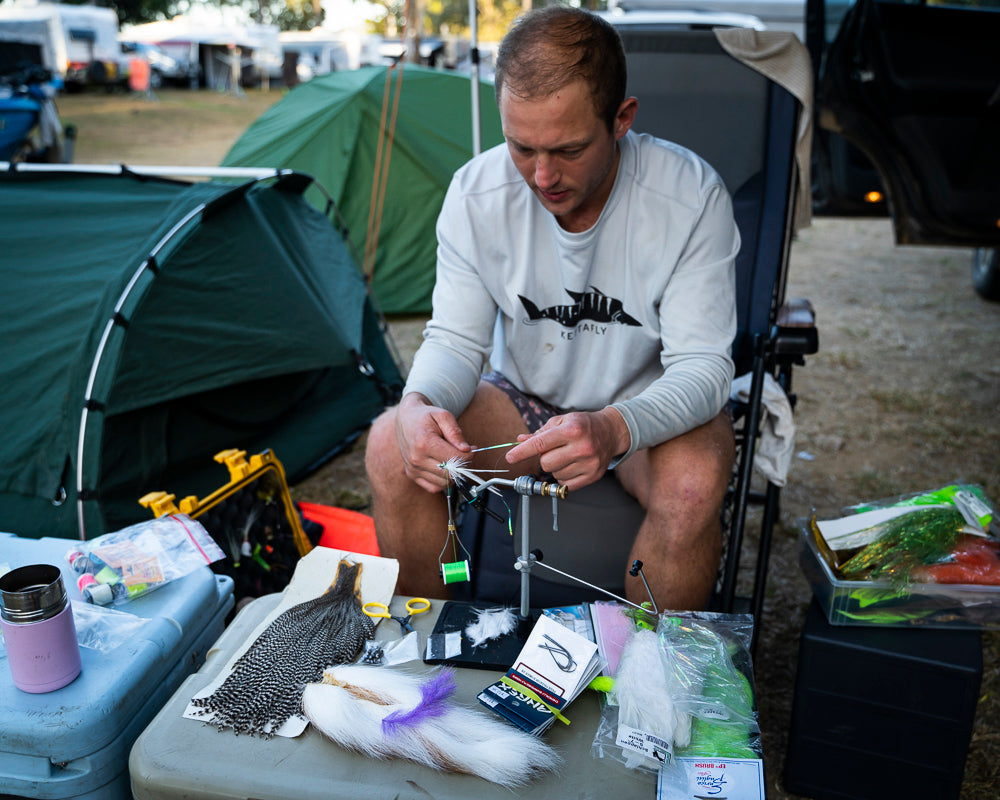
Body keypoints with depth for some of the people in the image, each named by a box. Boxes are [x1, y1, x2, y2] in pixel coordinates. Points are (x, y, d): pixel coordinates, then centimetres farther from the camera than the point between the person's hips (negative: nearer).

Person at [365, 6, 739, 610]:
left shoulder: (691, 197, -21)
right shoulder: (475, 191, -14)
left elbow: (703, 366, -22)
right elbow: (455, 339, -8)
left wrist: (616, 427, -44)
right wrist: (419, 403, -33)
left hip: (650, 407, -2)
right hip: (522, 399, 2)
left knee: (696, 479, -35)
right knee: (392, 446, -21)